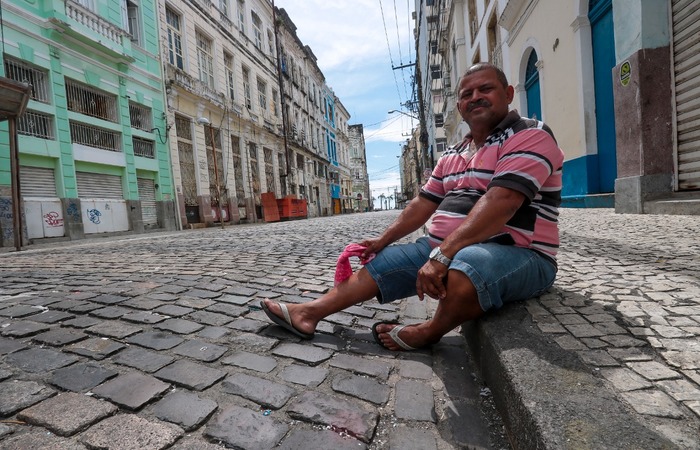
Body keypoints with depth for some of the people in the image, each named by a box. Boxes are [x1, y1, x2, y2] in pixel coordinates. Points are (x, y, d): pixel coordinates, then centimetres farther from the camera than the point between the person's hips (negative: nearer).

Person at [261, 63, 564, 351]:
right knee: (381, 262, 0)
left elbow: (499, 202, -24)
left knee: (466, 268, -40)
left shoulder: (530, 137, -9)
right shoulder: (452, 155, 15)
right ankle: (308, 314, -1)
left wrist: (442, 255, -32)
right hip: (446, 248, 8)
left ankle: (428, 333, -11)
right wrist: (383, 239, 8)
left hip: (514, 254, -7)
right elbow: (424, 203, 15)